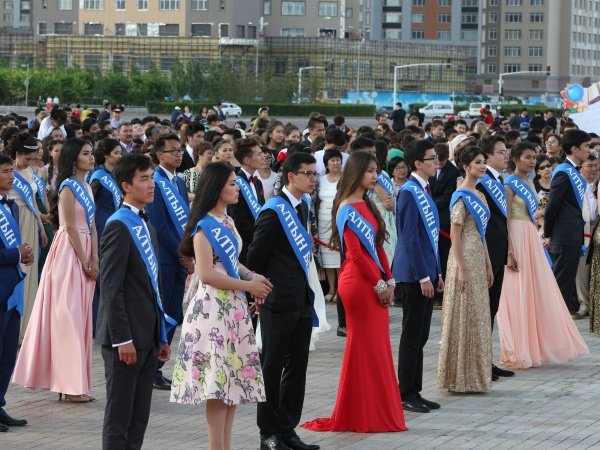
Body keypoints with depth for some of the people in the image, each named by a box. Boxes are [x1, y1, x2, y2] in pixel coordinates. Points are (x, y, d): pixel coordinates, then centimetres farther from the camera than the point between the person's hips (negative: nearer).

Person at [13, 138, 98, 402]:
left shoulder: (86, 187, 15)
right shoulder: (68, 187, -11)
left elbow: (91, 226, 13)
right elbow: (70, 227, -14)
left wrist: (94, 260, 2)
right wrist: (85, 262, -13)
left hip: (85, 252, 9)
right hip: (69, 252, -9)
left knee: (80, 317, 9)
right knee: (68, 315, -7)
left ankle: (74, 383, 13)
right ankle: (71, 384, -5)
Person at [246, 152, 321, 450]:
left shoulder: (302, 208, 13)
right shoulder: (274, 211, -14)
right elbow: (254, 258, -13)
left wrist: (306, 289, 15)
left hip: (302, 300, 8)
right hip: (279, 302, -8)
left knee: (297, 366, 10)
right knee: (272, 367, 0)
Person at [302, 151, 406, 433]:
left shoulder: (367, 206, 15)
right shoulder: (348, 209, -12)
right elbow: (355, 252, -17)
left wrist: (388, 281, 7)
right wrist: (379, 284, -13)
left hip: (376, 284, 9)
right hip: (359, 282, -9)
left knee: (376, 348, 10)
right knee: (365, 347, -3)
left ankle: (379, 412, 16)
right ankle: (365, 416, 3)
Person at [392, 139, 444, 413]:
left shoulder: (425, 191, 14)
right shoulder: (409, 193, -14)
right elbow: (410, 238, -18)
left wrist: (437, 273, 17)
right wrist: (423, 276, -19)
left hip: (426, 273, 9)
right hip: (414, 275, -9)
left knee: (420, 336, 11)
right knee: (412, 337, -4)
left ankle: (415, 392, 16)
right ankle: (406, 394, 2)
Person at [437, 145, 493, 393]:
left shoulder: (479, 195, 14)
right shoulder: (461, 196, -12)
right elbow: (455, 235, -15)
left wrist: (488, 266, 16)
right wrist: (462, 269, -19)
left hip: (479, 260, 9)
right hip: (465, 259, -9)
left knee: (478, 317, 11)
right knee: (465, 317, -4)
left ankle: (474, 375, 18)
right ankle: (461, 377, 3)